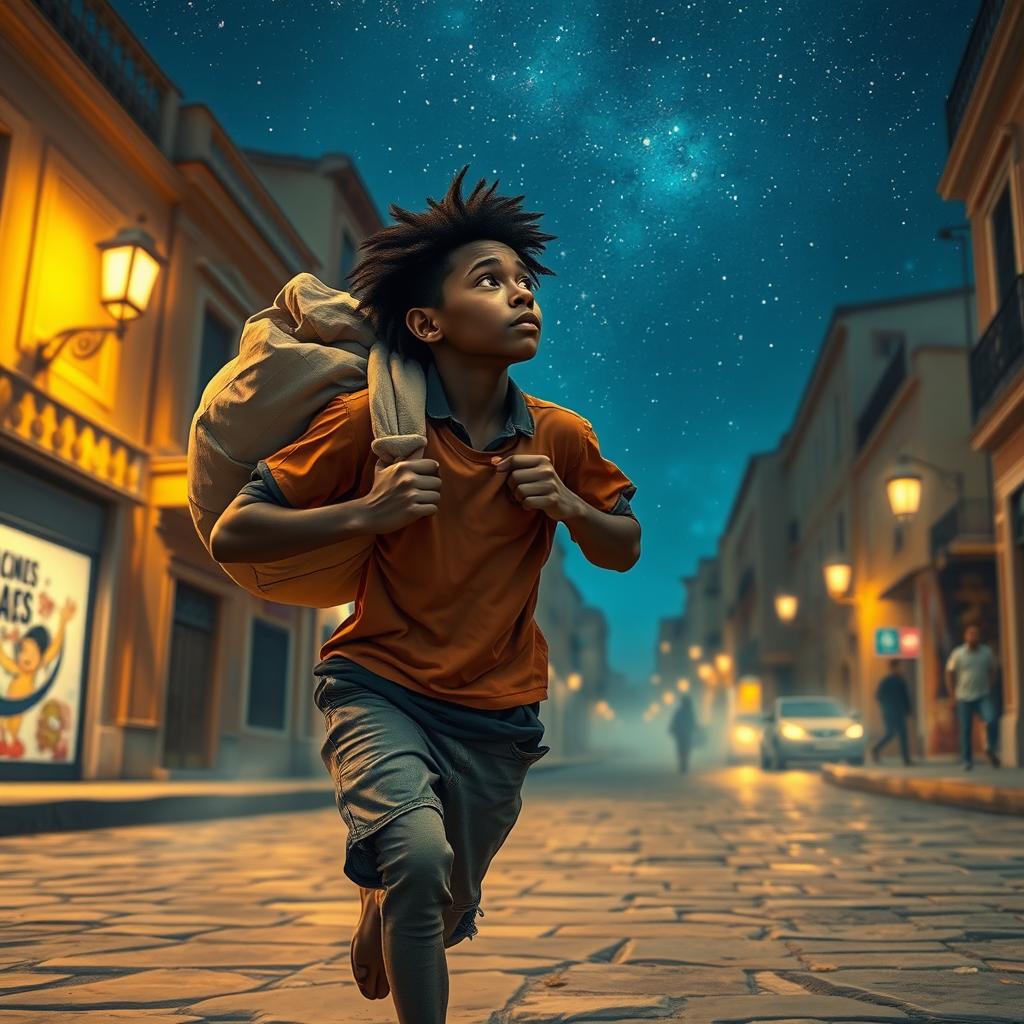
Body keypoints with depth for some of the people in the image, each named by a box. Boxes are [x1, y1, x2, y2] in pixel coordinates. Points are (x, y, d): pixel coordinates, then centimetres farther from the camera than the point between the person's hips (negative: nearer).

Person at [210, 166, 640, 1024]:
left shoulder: (561, 438, -3)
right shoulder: (369, 421, -12)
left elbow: (624, 551, 11)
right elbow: (233, 536, -10)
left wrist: (569, 507, -12)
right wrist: (363, 513, -25)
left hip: (497, 719, 4)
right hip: (381, 689, -3)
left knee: (442, 919, 16)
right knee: (417, 857, -32)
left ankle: (373, 918, 53)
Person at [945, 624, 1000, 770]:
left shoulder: (987, 652, 0)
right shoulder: (958, 653, -4)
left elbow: (992, 671, 13)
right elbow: (949, 673, 2)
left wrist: (989, 689, 5)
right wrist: (955, 693, 0)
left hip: (983, 696, 1)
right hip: (964, 698, -1)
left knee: (992, 720, -21)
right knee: (966, 729, 2)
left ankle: (991, 749, 2)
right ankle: (968, 760, 15)